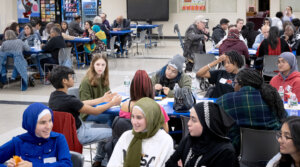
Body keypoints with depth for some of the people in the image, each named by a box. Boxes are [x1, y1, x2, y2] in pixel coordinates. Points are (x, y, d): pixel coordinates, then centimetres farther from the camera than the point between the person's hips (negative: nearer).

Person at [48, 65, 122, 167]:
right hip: (76, 135, -9)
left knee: (102, 126, 23)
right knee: (111, 133, 1)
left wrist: (103, 99, 11)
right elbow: (95, 111, -19)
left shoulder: (54, 96, -3)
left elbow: (81, 104, 7)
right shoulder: (69, 100, -31)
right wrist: (113, 103, -3)